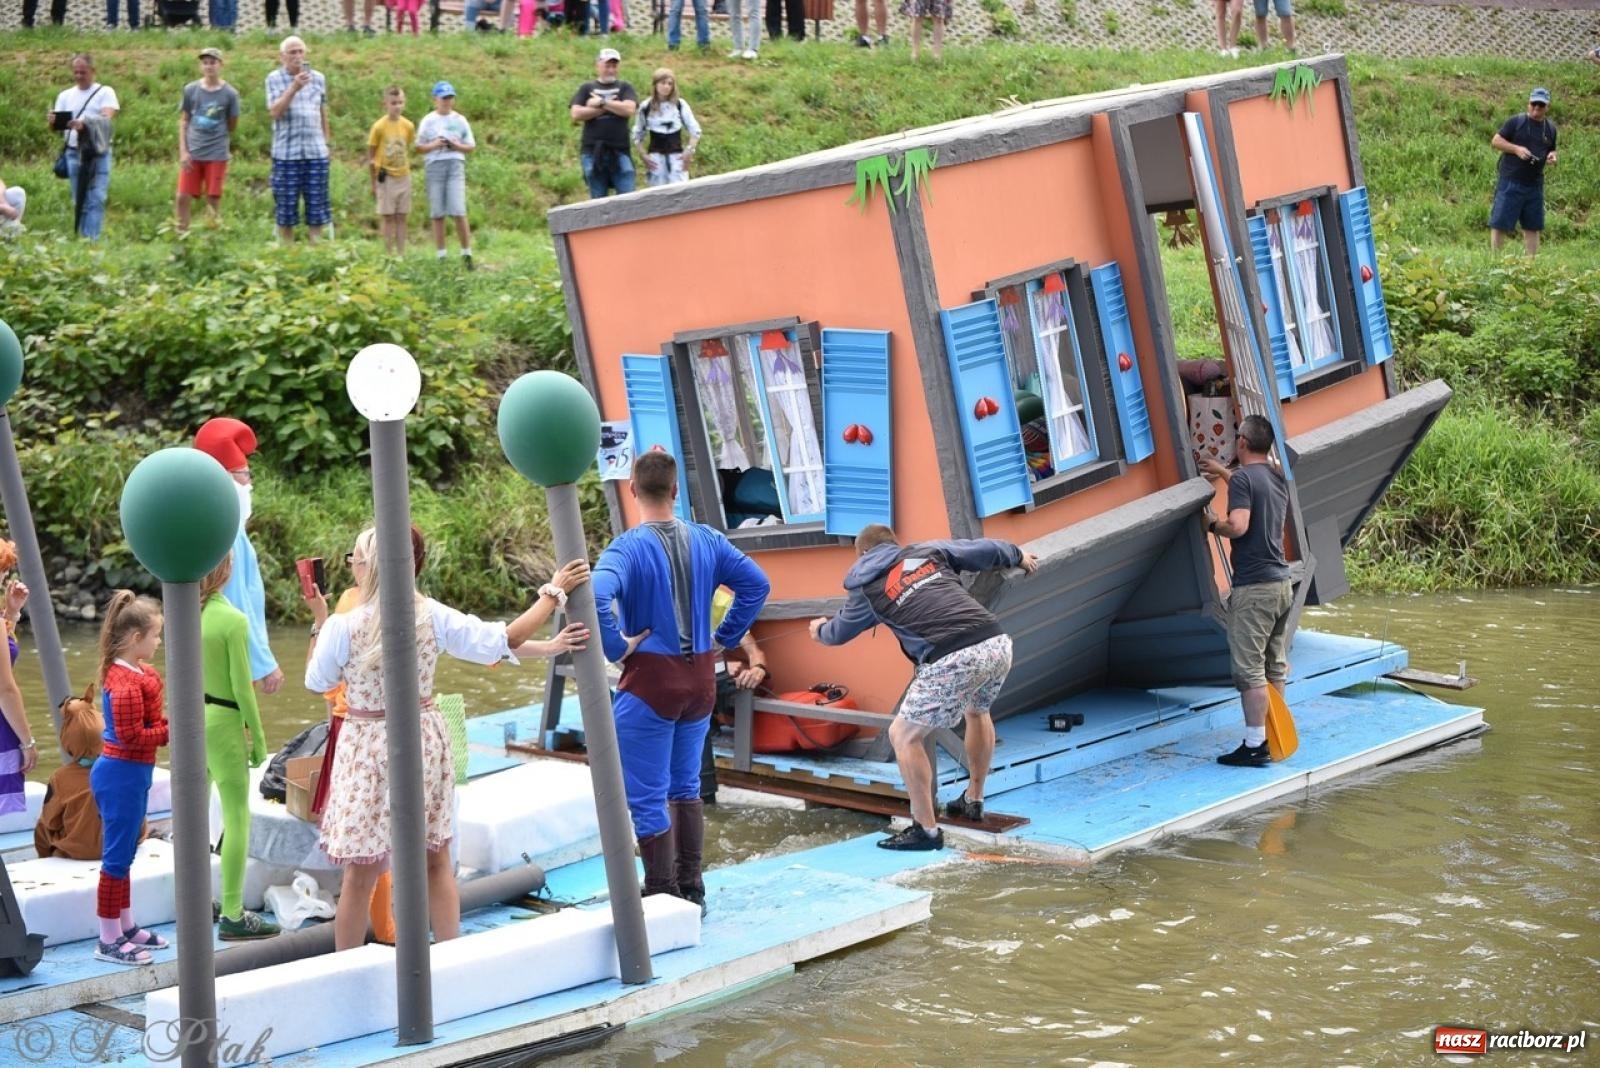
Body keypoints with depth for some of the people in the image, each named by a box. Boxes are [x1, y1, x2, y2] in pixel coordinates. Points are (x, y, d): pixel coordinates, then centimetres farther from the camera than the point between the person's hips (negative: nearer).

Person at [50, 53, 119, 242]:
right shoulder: (65, 96, 13)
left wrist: (84, 123, -34)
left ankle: (92, 239, -15)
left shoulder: (105, 92, 1)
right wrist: (53, 122, -17)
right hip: (74, 153, 4)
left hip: (98, 153, -4)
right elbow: (56, 127, 9)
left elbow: (106, 119, -15)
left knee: (96, 199, -11)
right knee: (79, 200, 6)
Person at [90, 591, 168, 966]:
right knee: (117, 856, -2)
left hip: (130, 774, 10)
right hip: (122, 774, -10)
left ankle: (126, 927, 31)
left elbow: (146, 721, 15)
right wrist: (173, 730, -17)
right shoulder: (125, 681, -22)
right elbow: (131, 736, -25)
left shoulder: (136, 673, 10)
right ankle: (109, 941, 5)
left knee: (123, 853, 19)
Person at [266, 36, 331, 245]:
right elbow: (275, 111, -10)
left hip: (316, 151, 2)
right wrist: (294, 87, -19)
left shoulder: (318, 78, 10)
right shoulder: (274, 79, 1)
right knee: (286, 208, 2)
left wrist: (327, 139, 19)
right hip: (286, 153, -2)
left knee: (317, 205, 1)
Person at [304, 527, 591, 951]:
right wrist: (554, 591, 4)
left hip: (367, 750, -3)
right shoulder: (432, 616, -9)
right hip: (423, 742, 3)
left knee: (361, 873, 4)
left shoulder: (341, 628, -16)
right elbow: (504, 640, -4)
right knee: (436, 861, 17)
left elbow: (317, 682, 1)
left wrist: (319, 621, 10)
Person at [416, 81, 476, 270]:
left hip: (455, 164, 0)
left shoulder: (460, 120, 10)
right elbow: (419, 147, 10)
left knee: (459, 212, -11)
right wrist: (434, 145, -9)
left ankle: (466, 254, -3)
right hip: (434, 166, 0)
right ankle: (440, 256, 6)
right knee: (437, 214, 1)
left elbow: (471, 147, 13)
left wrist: (457, 146, -6)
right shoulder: (428, 121, 8)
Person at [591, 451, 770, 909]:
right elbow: (756, 585, 4)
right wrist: (724, 638, 7)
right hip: (700, 677, 6)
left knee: (647, 798, 3)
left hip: (650, 681, -6)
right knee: (685, 787, 20)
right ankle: (691, 889, 25)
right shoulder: (707, 540, 1)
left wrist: (617, 647, -19)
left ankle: (661, 899, 6)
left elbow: (597, 599, -32)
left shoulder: (627, 548, -15)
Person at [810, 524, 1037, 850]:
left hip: (952, 660, -6)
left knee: (903, 735, 9)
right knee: (977, 711, 35)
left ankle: (926, 830, 8)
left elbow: (839, 633, 33)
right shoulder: (928, 551, 22)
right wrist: (1019, 556, 53)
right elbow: (985, 550, 31)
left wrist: (820, 629, 57)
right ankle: (973, 800, 46)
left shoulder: (867, 587, 15)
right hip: (998, 642, 6)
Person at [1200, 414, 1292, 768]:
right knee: (1274, 666, 15)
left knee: (1249, 668, -6)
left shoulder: (1243, 478, -14)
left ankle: (1255, 745, -7)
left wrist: (1212, 523, -6)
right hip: (1281, 583, 9)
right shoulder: (1277, 478, 13)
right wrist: (1223, 473, 46)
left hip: (1253, 587, -9)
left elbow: (1237, 526, -26)